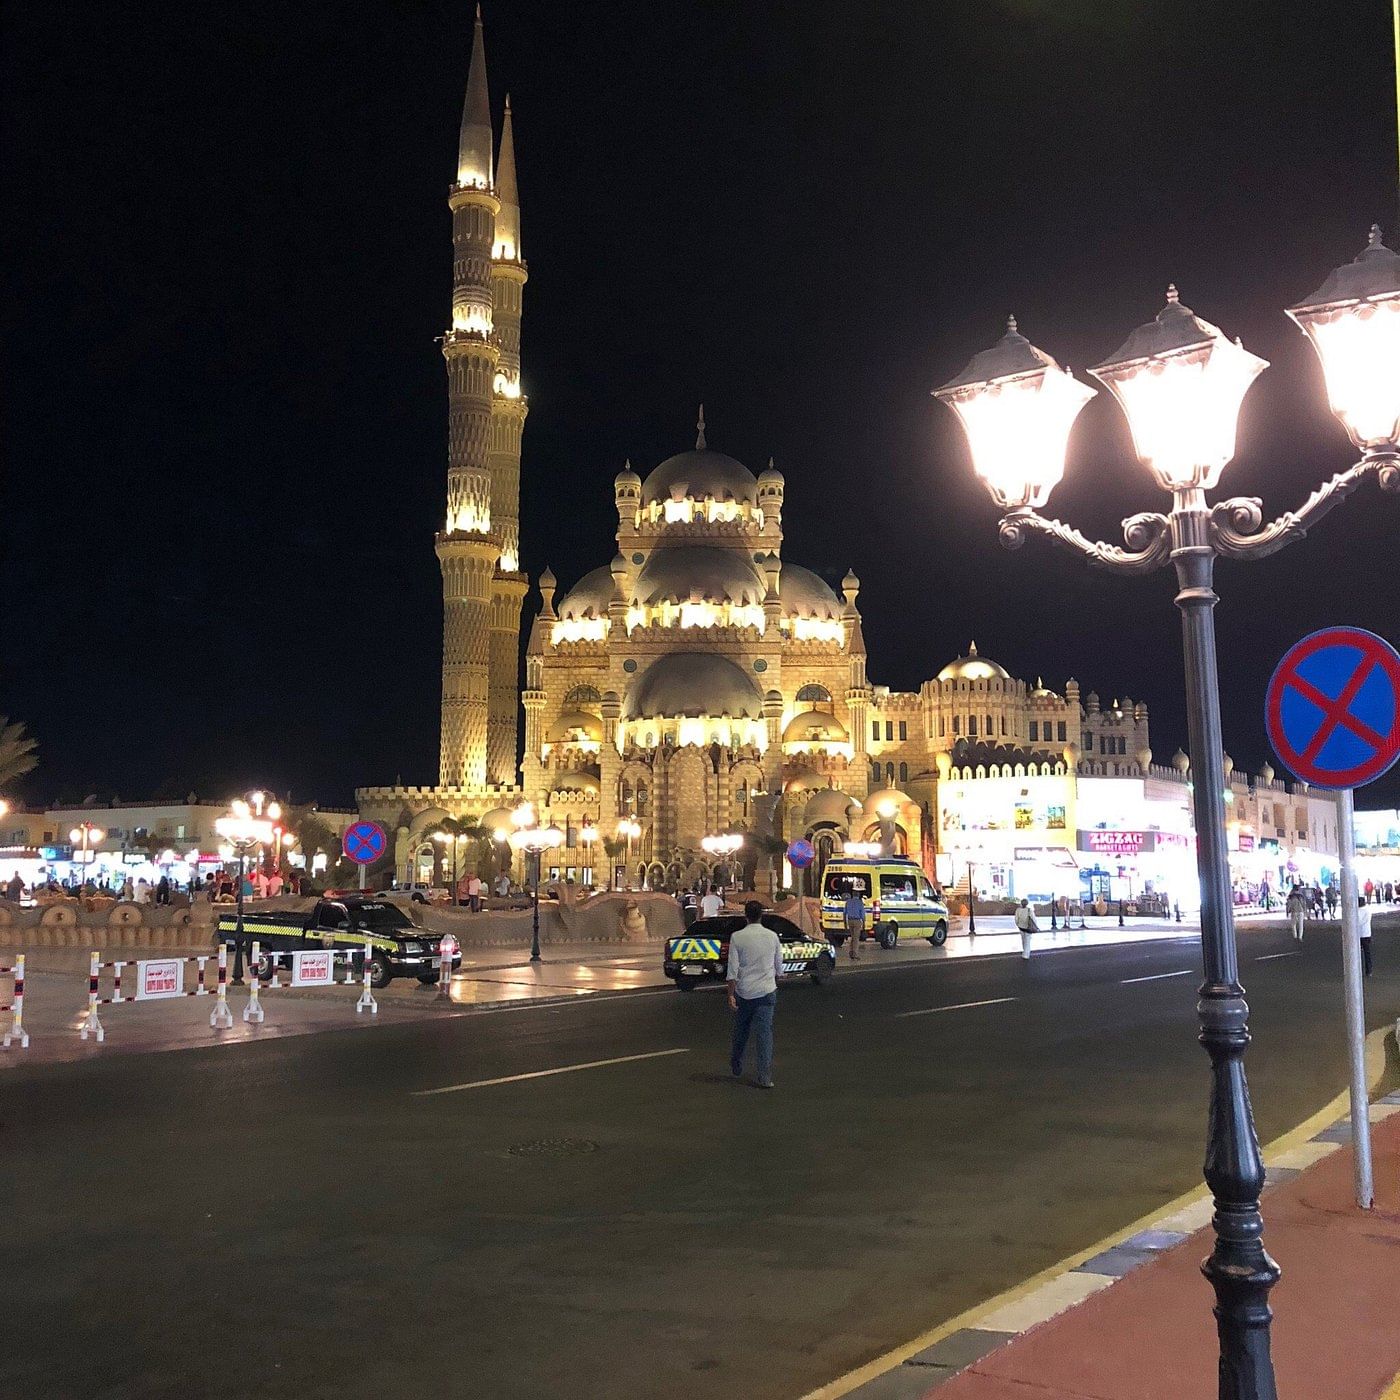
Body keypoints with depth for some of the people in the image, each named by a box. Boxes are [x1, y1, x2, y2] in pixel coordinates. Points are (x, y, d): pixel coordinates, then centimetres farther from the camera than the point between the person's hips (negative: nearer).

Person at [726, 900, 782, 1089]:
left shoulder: (737, 937, -7)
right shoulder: (773, 937, -1)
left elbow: (732, 969, -9)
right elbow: (779, 967, 8)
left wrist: (731, 995, -5)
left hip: (743, 992, 0)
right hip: (766, 990, 0)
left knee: (741, 1031, 17)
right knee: (765, 1033, 1)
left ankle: (736, 1068, 33)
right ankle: (765, 1077, -4)